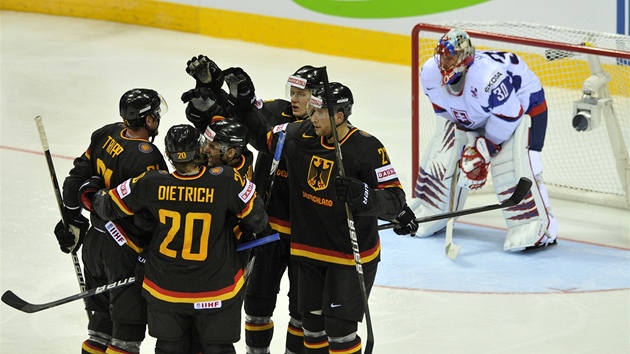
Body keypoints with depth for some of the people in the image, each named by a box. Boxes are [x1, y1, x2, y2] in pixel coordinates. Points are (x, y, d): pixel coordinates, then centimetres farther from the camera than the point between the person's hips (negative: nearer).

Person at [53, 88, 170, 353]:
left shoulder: (106, 135, 0)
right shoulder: (147, 157, -24)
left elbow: (78, 177, 9)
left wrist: (72, 220, 18)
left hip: (95, 241, 8)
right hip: (126, 252, -8)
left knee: (104, 314, 21)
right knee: (129, 323, 1)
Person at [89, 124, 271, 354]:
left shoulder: (152, 184, -16)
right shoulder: (226, 181, -21)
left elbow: (109, 207, -3)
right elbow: (257, 220, -10)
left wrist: (94, 193, 21)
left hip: (165, 290, 2)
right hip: (217, 291, -2)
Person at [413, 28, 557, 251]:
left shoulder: (488, 76, -42)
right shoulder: (430, 74, -21)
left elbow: (508, 116, -32)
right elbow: (443, 109, -2)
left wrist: (484, 149, -24)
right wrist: (468, 134, -4)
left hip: (523, 104, -7)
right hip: (469, 115, 7)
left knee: (513, 164, -24)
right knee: (440, 158, 2)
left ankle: (538, 228, -19)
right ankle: (427, 215, 22)